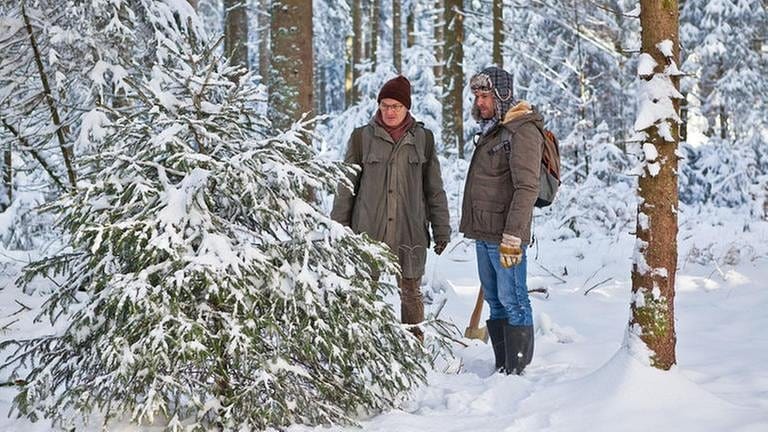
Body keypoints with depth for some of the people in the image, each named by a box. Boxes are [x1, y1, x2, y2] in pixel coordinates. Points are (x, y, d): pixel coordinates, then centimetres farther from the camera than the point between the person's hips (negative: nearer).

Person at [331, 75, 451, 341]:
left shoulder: (423, 139, 7)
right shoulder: (362, 137, 4)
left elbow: (434, 189, 12)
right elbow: (346, 188, 7)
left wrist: (442, 229, 9)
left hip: (410, 234, 1)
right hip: (369, 232, -1)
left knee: (411, 293, 5)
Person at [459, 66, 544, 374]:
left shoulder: (522, 130, -13)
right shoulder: (491, 129, 17)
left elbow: (526, 188, -20)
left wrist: (512, 236, -24)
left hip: (505, 236, -10)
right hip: (483, 233, 10)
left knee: (513, 300, -6)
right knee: (495, 301, 14)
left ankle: (518, 369, -2)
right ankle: (502, 367, 21)